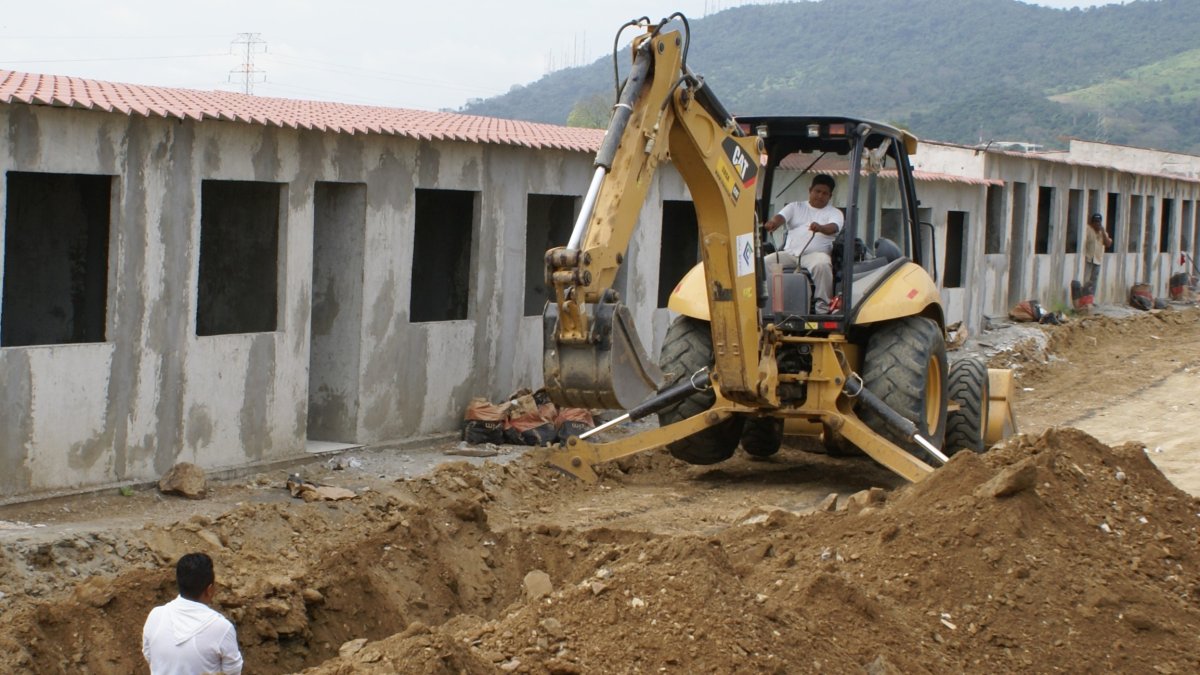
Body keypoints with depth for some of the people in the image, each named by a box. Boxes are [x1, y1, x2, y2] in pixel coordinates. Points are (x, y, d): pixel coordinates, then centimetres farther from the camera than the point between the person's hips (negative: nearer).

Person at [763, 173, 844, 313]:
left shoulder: (834, 213, 14)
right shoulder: (795, 207, 21)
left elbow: (834, 227, -9)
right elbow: (781, 217, 2)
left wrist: (821, 228, -34)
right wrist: (773, 222, -25)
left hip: (815, 254, -3)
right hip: (790, 253, 3)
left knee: (822, 265, -38)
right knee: (764, 263, -23)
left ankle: (823, 308, -33)